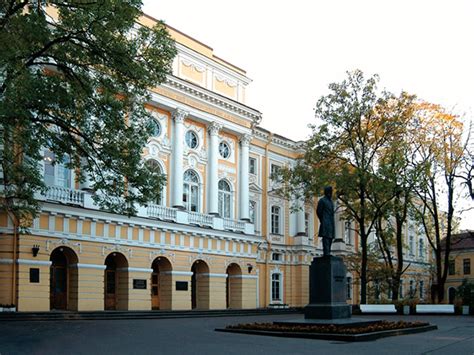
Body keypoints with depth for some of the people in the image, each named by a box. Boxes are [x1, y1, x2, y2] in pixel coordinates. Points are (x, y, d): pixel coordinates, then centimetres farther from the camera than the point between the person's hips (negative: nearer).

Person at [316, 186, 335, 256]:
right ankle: (326, 253, -18)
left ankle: (327, 253, 7)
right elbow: (318, 212, -6)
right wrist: (322, 221, -3)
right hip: (325, 223, -8)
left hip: (331, 223, 8)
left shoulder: (331, 201, 20)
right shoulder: (322, 200, -4)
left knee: (330, 238, 5)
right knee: (326, 237, -13)